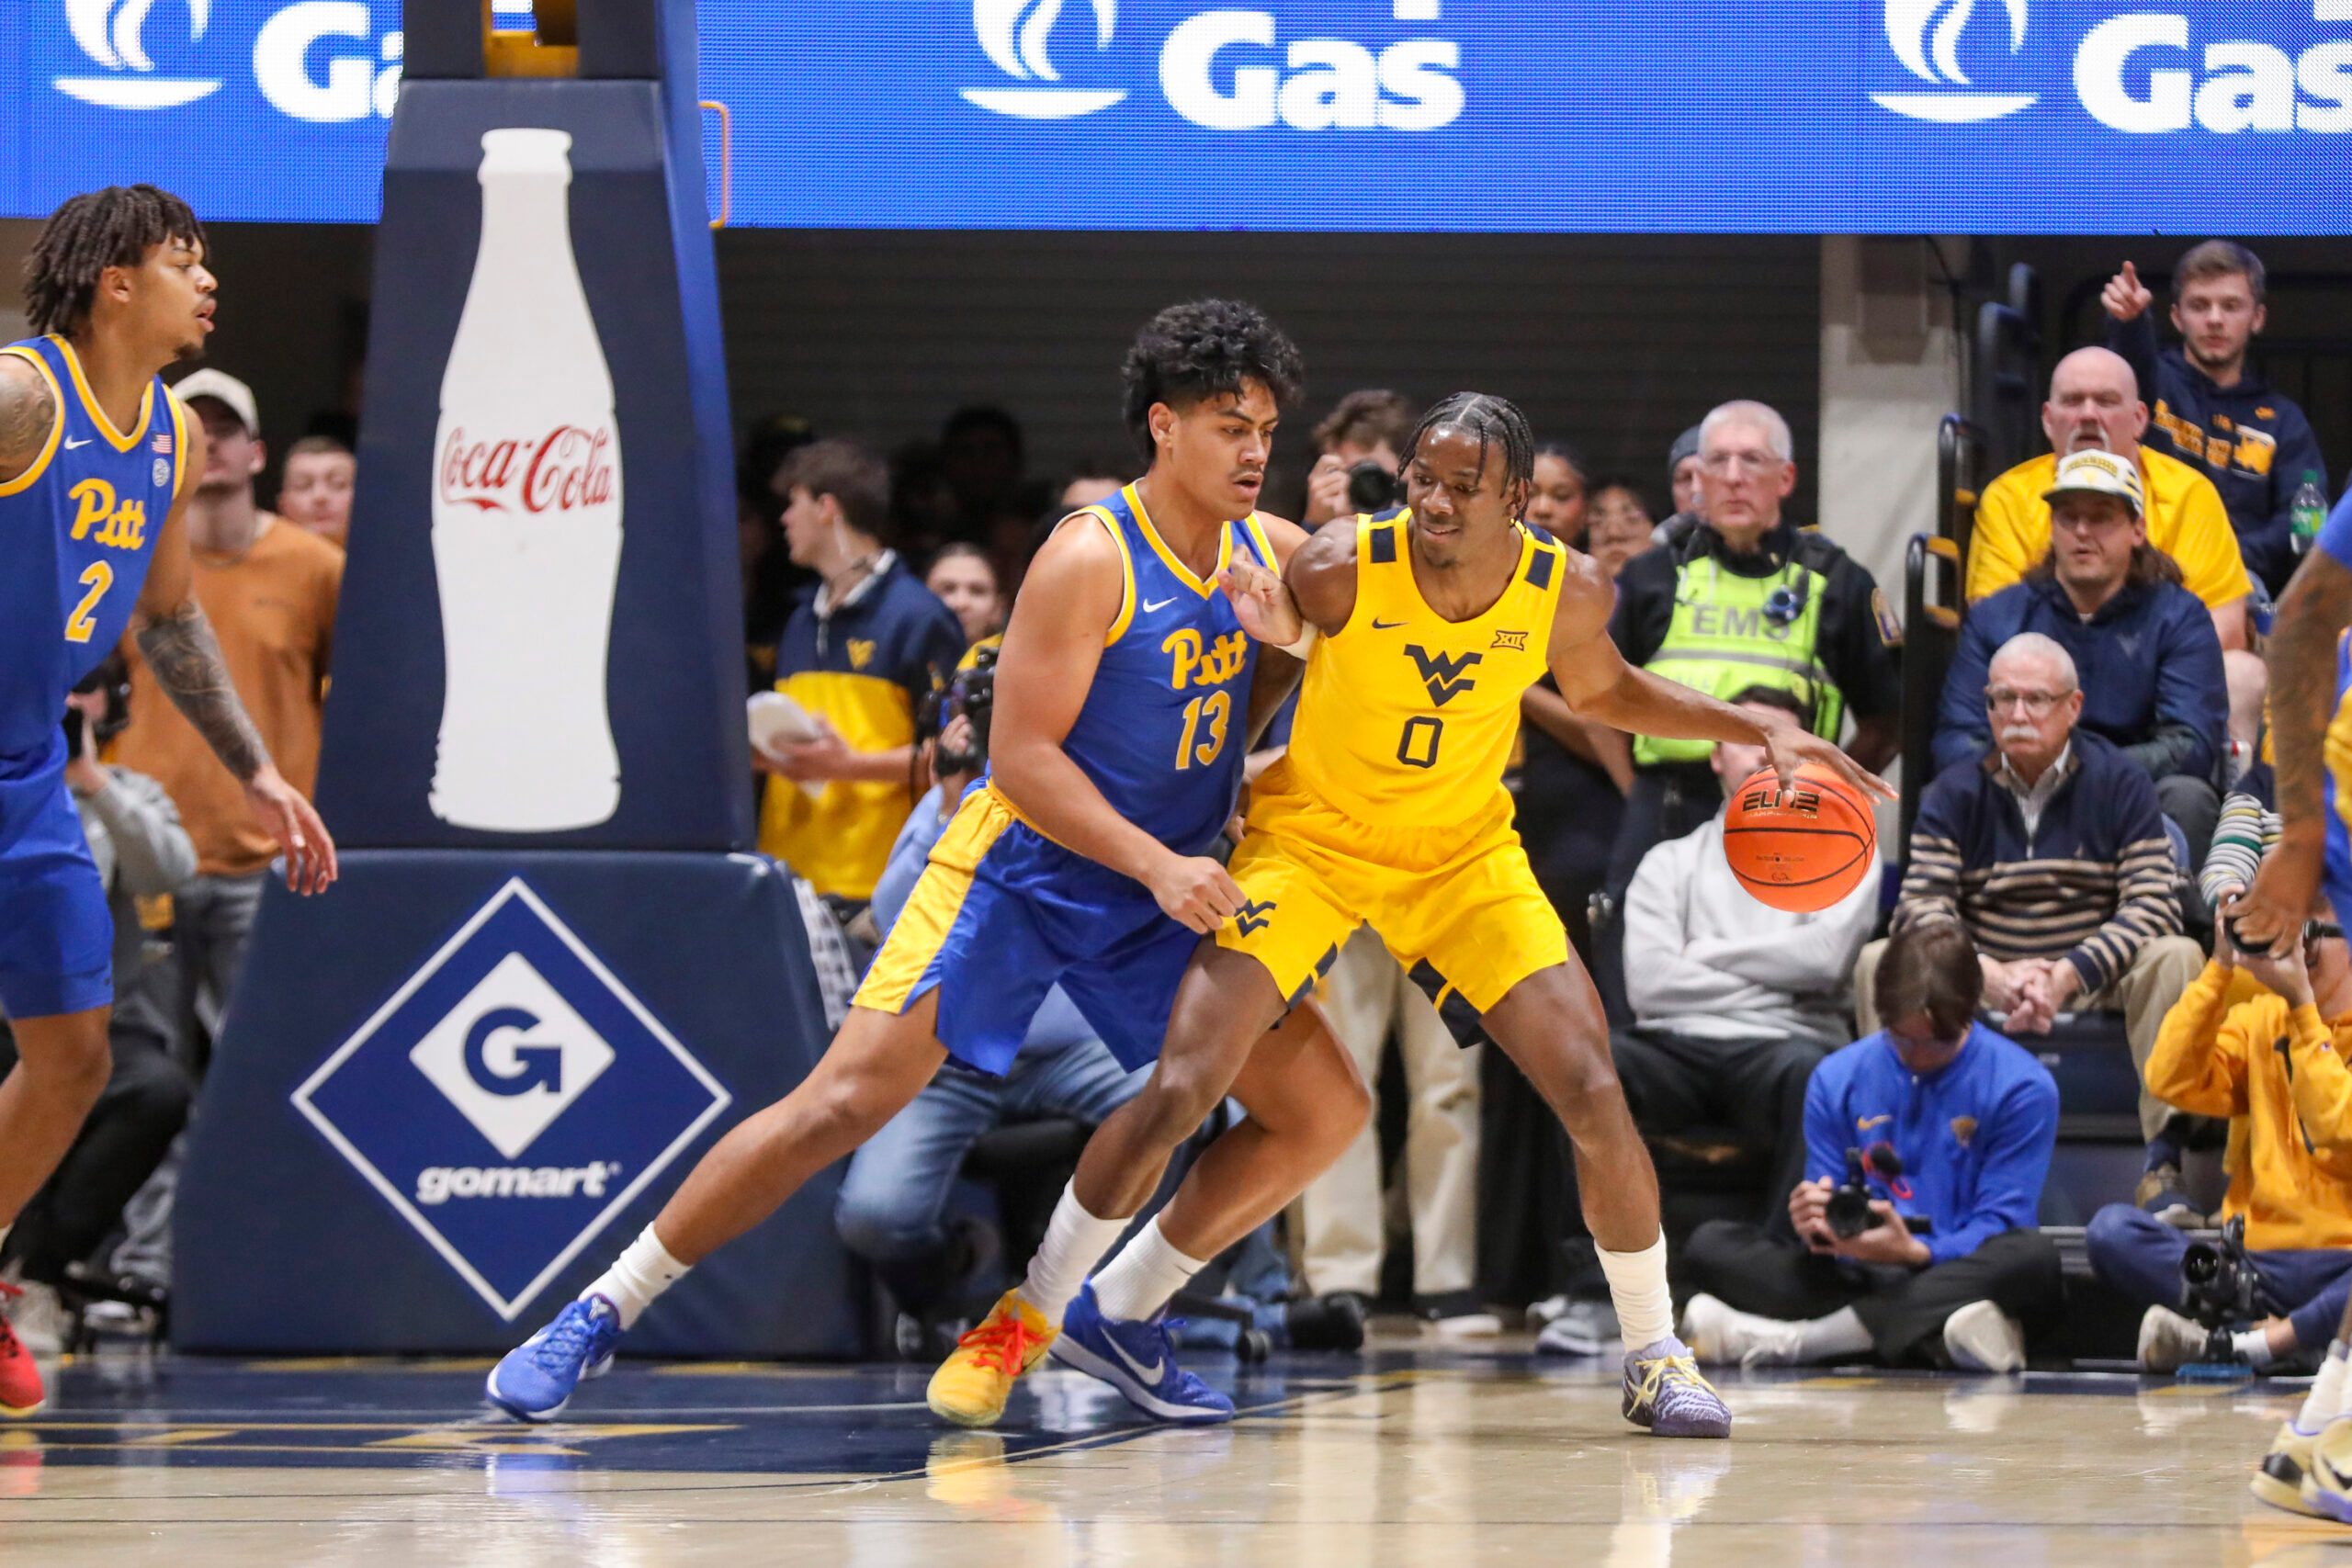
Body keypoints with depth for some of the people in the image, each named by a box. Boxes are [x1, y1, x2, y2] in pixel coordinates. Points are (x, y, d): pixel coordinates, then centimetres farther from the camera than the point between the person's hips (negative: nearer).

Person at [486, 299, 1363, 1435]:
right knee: (845, 1100, -14)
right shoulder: (1090, 561, -17)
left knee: (1324, 1109, -3)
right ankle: (598, 1315, -6)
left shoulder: (1274, 556, 0)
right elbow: (1022, 757, -20)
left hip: (1164, 894, 6)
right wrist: (1158, 865, -27)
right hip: (1020, 865, -6)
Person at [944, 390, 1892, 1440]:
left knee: (1594, 1094, -10)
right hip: (1311, 837, -2)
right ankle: (1034, 1313, 5)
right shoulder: (1339, 570, -23)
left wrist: (1757, 729, 0)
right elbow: (1274, 620, 0)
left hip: (1463, 854, 2)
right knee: (1178, 1091, -14)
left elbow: (1601, 691, 9)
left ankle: (1654, 1358, 7)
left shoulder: (1569, 592, -15)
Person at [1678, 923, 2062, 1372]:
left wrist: (1914, 1251, -27)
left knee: (2033, 1256, -37)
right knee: (1710, 1245, -18)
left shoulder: (2022, 1087, -2)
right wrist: (1818, 1229, -18)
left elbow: (1998, 1226, -8)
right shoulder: (1838, 1078, 8)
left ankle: (1796, 1337, -38)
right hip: (1857, 1277, 3)